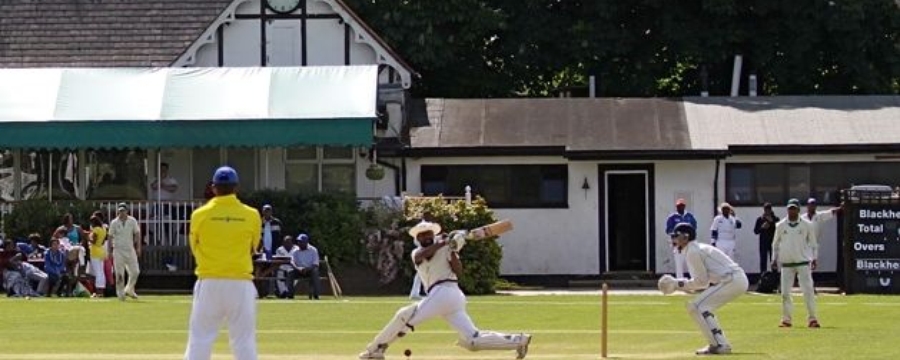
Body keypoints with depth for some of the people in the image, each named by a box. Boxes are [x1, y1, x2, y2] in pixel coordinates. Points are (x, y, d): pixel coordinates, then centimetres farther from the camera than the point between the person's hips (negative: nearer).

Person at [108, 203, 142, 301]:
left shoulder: (132, 221, 4)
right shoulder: (114, 223, 0)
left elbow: (137, 234, 6)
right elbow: (110, 237, 3)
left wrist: (138, 248, -2)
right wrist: (110, 251, -1)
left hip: (130, 249, 2)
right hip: (118, 250, -2)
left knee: (135, 271, -2)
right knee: (119, 273, -5)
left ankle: (129, 290, 18)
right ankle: (120, 293, 2)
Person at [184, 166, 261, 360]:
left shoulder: (200, 215, -2)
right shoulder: (252, 215, -1)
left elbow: (195, 249, 10)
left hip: (209, 283, 0)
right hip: (241, 284, 0)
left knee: (199, 341, 2)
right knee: (245, 342, 4)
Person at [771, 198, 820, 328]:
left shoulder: (807, 225, 1)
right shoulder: (780, 225, 5)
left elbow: (813, 243, 7)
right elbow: (776, 244, 13)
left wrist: (814, 259, 0)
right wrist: (774, 259, 7)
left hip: (803, 263, -2)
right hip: (786, 264, 2)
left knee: (808, 291, -8)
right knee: (785, 292, 1)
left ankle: (812, 318, -5)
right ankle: (786, 319, 9)